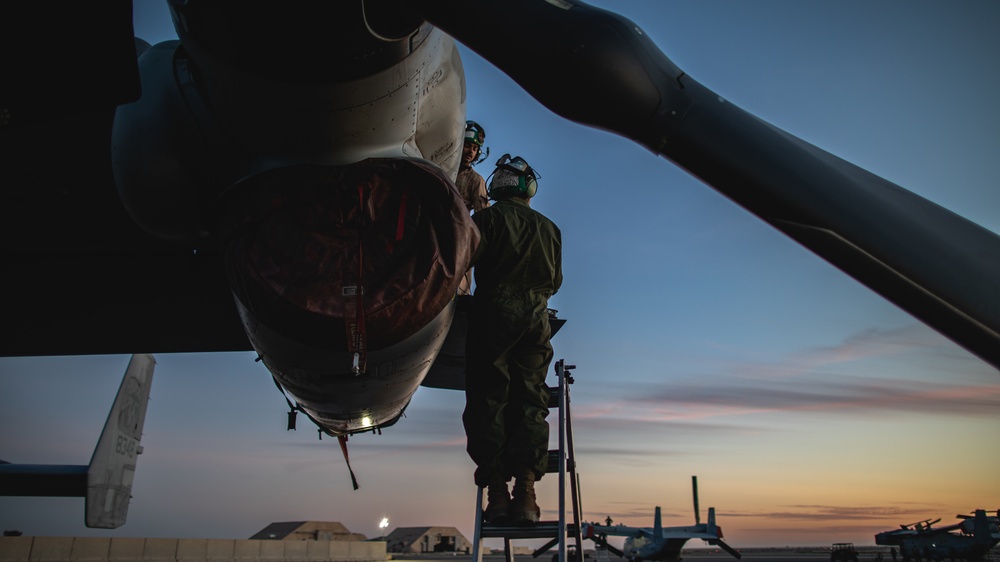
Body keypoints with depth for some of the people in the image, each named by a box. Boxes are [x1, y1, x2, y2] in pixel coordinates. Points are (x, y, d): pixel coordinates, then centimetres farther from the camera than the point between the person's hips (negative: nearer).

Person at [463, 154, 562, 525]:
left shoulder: (488, 218, 2)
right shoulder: (549, 228, 17)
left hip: (493, 314, -4)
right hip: (535, 318, 4)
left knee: (488, 401, 0)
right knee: (530, 402, 2)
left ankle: (497, 492, -4)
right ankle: (526, 492, -5)